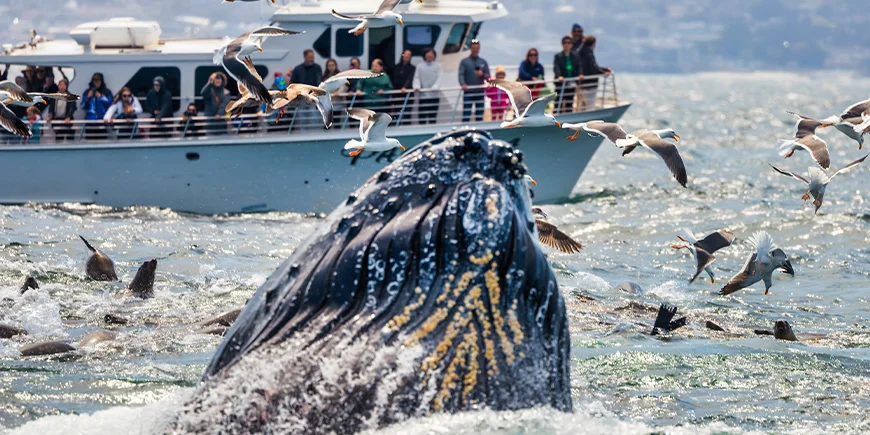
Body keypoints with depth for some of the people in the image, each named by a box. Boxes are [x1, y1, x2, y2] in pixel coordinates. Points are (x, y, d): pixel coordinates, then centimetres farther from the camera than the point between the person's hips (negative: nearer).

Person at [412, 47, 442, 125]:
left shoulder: (438, 66, 4)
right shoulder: (420, 66, 9)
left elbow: (439, 78, -6)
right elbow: (417, 78, 3)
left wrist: (435, 87, -23)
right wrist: (417, 86, -17)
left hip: (434, 95, -1)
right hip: (423, 95, 1)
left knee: (433, 116, 4)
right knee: (422, 116, -1)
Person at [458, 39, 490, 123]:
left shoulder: (483, 62, 12)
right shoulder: (464, 62, 4)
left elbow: (488, 76, 10)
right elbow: (461, 74, -8)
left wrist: (482, 75, -13)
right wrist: (463, 84, -28)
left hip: (480, 92, 3)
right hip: (468, 92, -3)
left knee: (480, 115, 6)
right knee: (466, 115, -6)